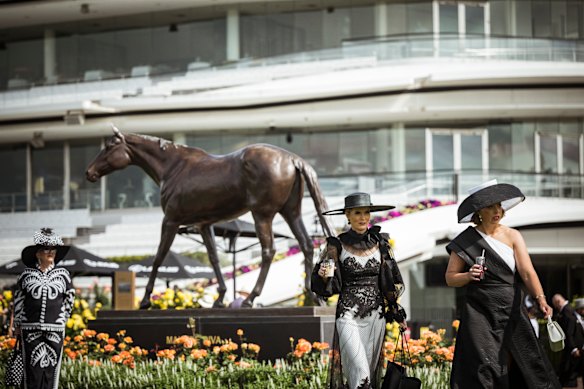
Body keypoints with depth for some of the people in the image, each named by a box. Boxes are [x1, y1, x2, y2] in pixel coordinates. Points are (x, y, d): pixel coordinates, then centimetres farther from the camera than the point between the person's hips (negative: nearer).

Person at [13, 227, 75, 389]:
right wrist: (17, 325, 12)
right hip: (31, 329, 0)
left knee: (51, 369, 0)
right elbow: (18, 300, 10)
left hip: (55, 330, 1)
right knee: (33, 369, -2)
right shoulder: (27, 275, 3)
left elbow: (70, 297, 16)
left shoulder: (62, 274, 5)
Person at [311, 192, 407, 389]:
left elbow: (393, 280, 13)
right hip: (349, 314, -4)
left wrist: (398, 313, 12)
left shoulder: (380, 243, 6)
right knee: (360, 372, -15)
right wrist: (323, 275, -21)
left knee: (371, 371, 8)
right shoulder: (337, 245, -3)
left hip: (376, 315, 4)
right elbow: (328, 286, 1)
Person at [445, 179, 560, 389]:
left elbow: (527, 271, -8)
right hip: (480, 314, -2)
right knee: (486, 371, -11)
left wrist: (540, 299, -24)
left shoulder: (512, 236, 4)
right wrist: (468, 276, -17)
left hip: (512, 313, 2)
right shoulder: (466, 241, 2)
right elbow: (450, 277, 4)